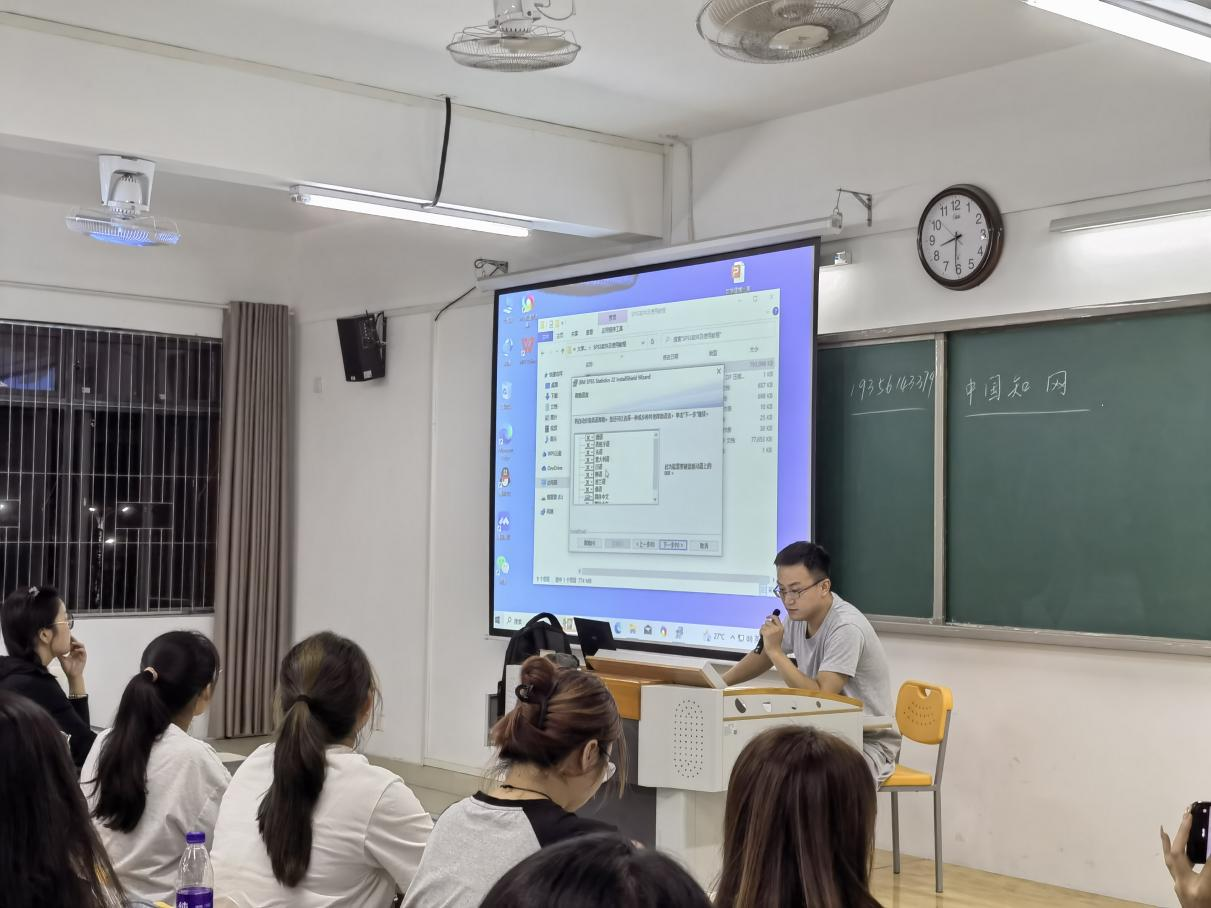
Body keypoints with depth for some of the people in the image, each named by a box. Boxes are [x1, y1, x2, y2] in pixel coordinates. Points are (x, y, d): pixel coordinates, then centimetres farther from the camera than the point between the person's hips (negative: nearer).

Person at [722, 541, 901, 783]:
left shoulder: (846, 628, -24)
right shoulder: (800, 614, 0)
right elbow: (763, 655, 18)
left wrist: (775, 650, -24)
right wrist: (719, 684, 5)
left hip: (868, 743, -7)